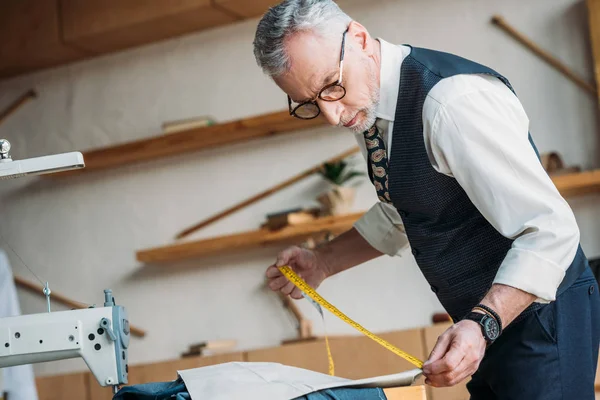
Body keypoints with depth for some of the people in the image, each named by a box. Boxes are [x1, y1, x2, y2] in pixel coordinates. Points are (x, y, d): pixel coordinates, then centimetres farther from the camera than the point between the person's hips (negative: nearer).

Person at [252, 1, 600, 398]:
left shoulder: (453, 99, -26)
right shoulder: (363, 106, 2)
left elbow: (551, 231, -27)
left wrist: (483, 325, -36)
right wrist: (323, 262, 8)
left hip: (540, 316, -8)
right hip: (486, 321, 8)